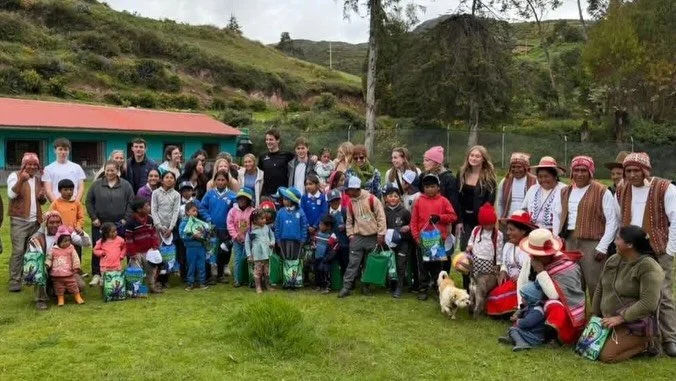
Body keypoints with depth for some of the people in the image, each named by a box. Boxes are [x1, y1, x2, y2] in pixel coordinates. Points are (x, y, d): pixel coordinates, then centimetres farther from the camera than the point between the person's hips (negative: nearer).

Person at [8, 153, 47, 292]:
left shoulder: (38, 179, 15)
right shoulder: (15, 176, -2)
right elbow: (11, 194, -18)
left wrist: (43, 196, 0)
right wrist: (21, 180, -31)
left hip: (35, 221, 6)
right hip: (19, 220, -6)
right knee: (18, 251, -9)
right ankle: (14, 282, -6)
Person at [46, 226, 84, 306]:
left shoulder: (71, 248, -3)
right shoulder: (53, 250, -1)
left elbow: (75, 258, -2)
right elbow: (49, 259, 6)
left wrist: (76, 267, -7)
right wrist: (47, 264, -12)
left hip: (69, 273, -1)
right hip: (56, 275, 1)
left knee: (73, 286, 5)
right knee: (59, 288, 11)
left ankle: (78, 298, 17)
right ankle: (60, 299, 26)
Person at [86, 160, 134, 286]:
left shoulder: (126, 185, 4)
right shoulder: (96, 185, 5)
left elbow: (131, 203, 3)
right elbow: (89, 202, 7)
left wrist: (126, 219, -4)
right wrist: (94, 218, -1)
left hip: (118, 224, 0)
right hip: (100, 224, 1)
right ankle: (96, 274, 10)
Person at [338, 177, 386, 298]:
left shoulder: (372, 199, -10)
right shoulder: (351, 203, 6)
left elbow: (381, 217, -8)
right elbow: (349, 220, 15)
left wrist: (381, 234, -10)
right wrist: (350, 234, 4)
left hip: (373, 237, -3)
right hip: (358, 237, 3)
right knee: (353, 263, -2)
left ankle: (366, 286, 19)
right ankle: (346, 287, -1)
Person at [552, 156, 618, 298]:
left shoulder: (602, 192, -2)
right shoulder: (564, 192, 15)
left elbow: (612, 222, -4)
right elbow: (557, 216, 20)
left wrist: (602, 247, -9)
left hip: (591, 243, -5)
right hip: (568, 242, 5)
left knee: (595, 285, -4)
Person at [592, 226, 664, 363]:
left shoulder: (649, 268, -19)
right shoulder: (612, 260, 4)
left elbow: (648, 304, -26)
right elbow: (600, 289, 11)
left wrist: (620, 318, -24)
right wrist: (595, 316, 7)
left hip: (634, 325, -8)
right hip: (610, 321, 8)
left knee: (606, 356, -19)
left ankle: (645, 342, 5)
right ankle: (635, 342, 17)